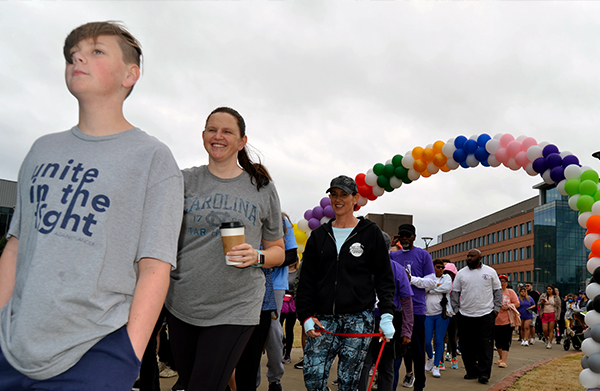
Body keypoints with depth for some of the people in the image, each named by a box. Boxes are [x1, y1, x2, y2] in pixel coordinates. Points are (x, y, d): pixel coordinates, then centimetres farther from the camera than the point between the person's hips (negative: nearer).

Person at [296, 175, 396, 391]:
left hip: (358, 319, -2)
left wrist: (387, 315, -4)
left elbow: (384, 278, 6)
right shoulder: (319, 235, 13)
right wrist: (306, 316, 2)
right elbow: (306, 280, 13)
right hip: (323, 319, 3)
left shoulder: (371, 233, 6)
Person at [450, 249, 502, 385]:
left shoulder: (490, 272, 5)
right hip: (465, 315, 2)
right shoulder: (461, 273, 7)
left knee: (485, 344, -3)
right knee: (467, 346, 4)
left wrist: (496, 308, 2)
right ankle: (471, 371, 15)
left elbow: (498, 291, 10)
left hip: (486, 314, -2)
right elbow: (455, 293, 11)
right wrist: (456, 309, 3)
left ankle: (484, 373, 2)